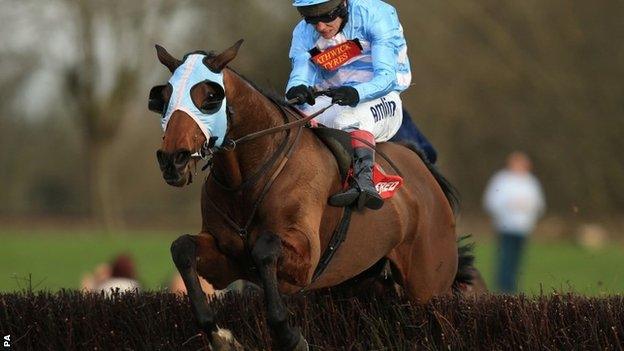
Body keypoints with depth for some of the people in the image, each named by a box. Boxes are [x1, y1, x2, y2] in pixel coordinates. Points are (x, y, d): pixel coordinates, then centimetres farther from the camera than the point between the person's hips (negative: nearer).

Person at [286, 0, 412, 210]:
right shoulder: (303, 34, 3)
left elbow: (386, 76, -21)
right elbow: (300, 76, -12)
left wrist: (357, 93, -42)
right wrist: (297, 90, -38)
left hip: (380, 100, -5)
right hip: (329, 102, 5)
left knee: (349, 118, -38)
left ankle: (363, 182, -54)